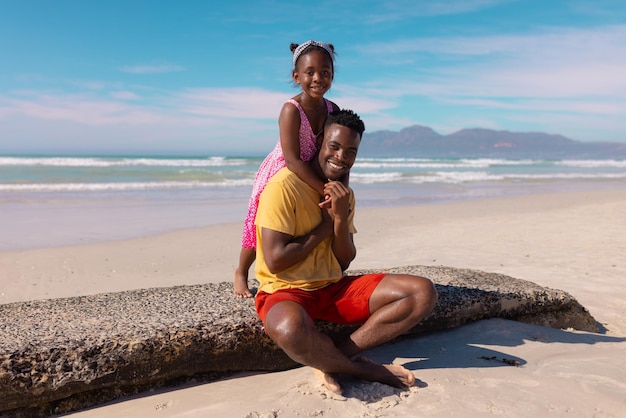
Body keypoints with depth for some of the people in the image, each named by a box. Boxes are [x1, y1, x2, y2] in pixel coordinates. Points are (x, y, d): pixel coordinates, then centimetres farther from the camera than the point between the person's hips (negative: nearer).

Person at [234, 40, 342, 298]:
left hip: (309, 179, 5)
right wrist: (326, 190, -42)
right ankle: (241, 273, 35)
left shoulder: (334, 110, -12)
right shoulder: (291, 110, -30)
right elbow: (292, 160, -37)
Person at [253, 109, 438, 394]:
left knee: (423, 292, -8)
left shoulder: (344, 194, 9)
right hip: (286, 291, -6)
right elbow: (275, 261, -20)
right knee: (290, 330, -43)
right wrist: (326, 225, -9)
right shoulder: (284, 186, -14)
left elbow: (344, 263, 5)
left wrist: (341, 216, -12)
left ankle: (331, 359, -16)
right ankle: (366, 369, -12)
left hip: (334, 288, 7)